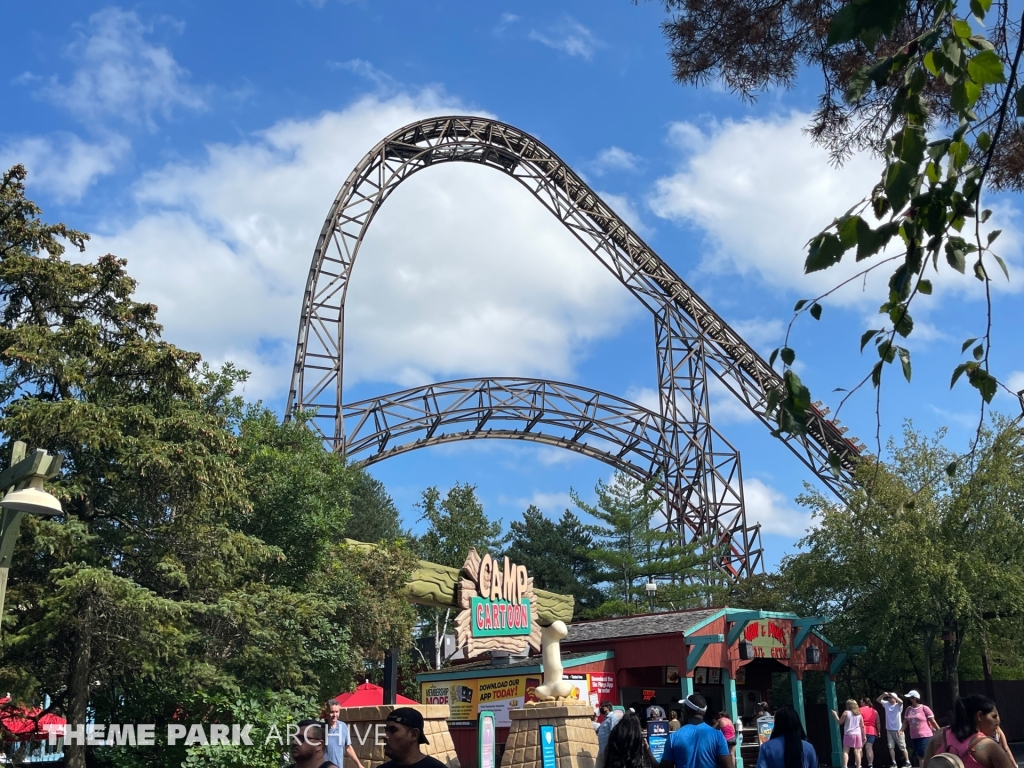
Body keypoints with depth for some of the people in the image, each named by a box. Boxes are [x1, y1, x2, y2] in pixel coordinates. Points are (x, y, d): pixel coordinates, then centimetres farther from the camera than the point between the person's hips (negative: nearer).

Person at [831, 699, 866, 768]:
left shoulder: (846, 712, -1)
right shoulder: (859, 714, 10)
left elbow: (840, 722, 2)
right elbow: (862, 726, 10)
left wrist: (835, 715, 15)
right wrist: (864, 736, 16)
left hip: (849, 734, -3)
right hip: (858, 734, 3)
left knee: (845, 751, -4)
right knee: (857, 752, 4)